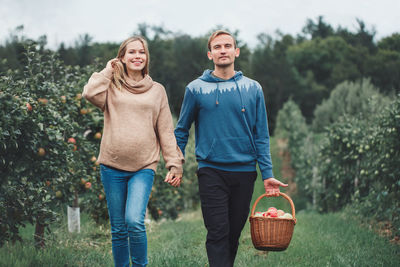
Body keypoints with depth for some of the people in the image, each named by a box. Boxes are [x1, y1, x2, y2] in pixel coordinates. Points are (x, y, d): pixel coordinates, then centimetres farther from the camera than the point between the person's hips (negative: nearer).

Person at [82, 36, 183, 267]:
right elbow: (90, 93, -14)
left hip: (144, 167, -1)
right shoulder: (112, 86, 9)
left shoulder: (157, 91, 12)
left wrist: (175, 164, 4)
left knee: (135, 222, -17)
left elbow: (166, 131, 11)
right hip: (112, 166, 1)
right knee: (118, 228, 7)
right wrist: (108, 71, 1)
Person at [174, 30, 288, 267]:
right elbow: (182, 130, 9)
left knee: (234, 233, 10)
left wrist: (267, 174, -1)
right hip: (212, 171, -2)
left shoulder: (253, 89, 5)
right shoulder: (196, 89, 2)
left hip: (245, 171, 2)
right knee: (218, 233, -8)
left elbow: (261, 136, 5)